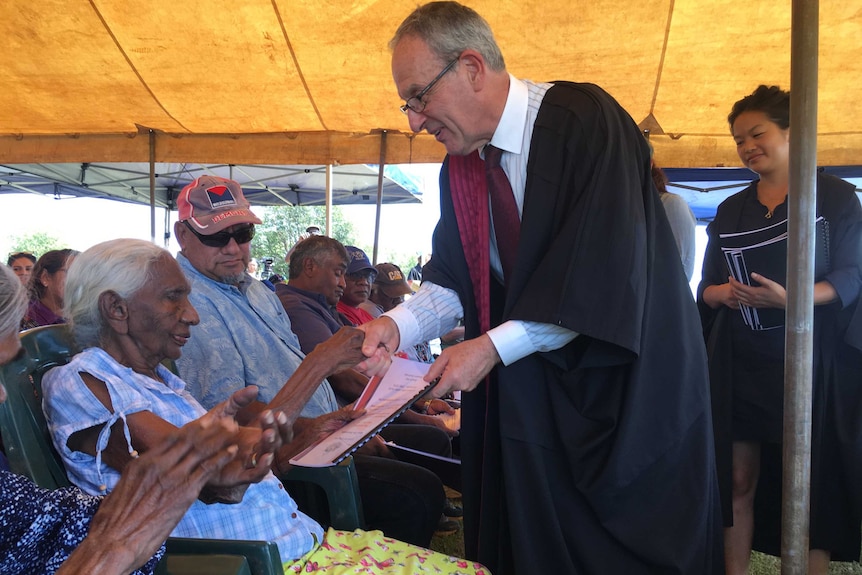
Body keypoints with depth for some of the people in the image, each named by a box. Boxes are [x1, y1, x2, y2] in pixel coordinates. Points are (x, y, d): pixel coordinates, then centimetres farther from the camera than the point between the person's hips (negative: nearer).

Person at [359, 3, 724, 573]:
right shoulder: (460, 166, 4)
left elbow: (603, 279, -24)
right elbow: (454, 279, 7)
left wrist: (495, 346, -23)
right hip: (529, 392, 6)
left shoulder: (586, 120, -18)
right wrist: (397, 324, -12)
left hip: (628, 383, -6)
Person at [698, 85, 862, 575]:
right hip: (738, 364, 3)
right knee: (738, 481, 2)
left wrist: (791, 298, -24)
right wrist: (726, 292, -13)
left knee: (810, 482, -2)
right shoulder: (731, 210, 14)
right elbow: (707, 288, 11)